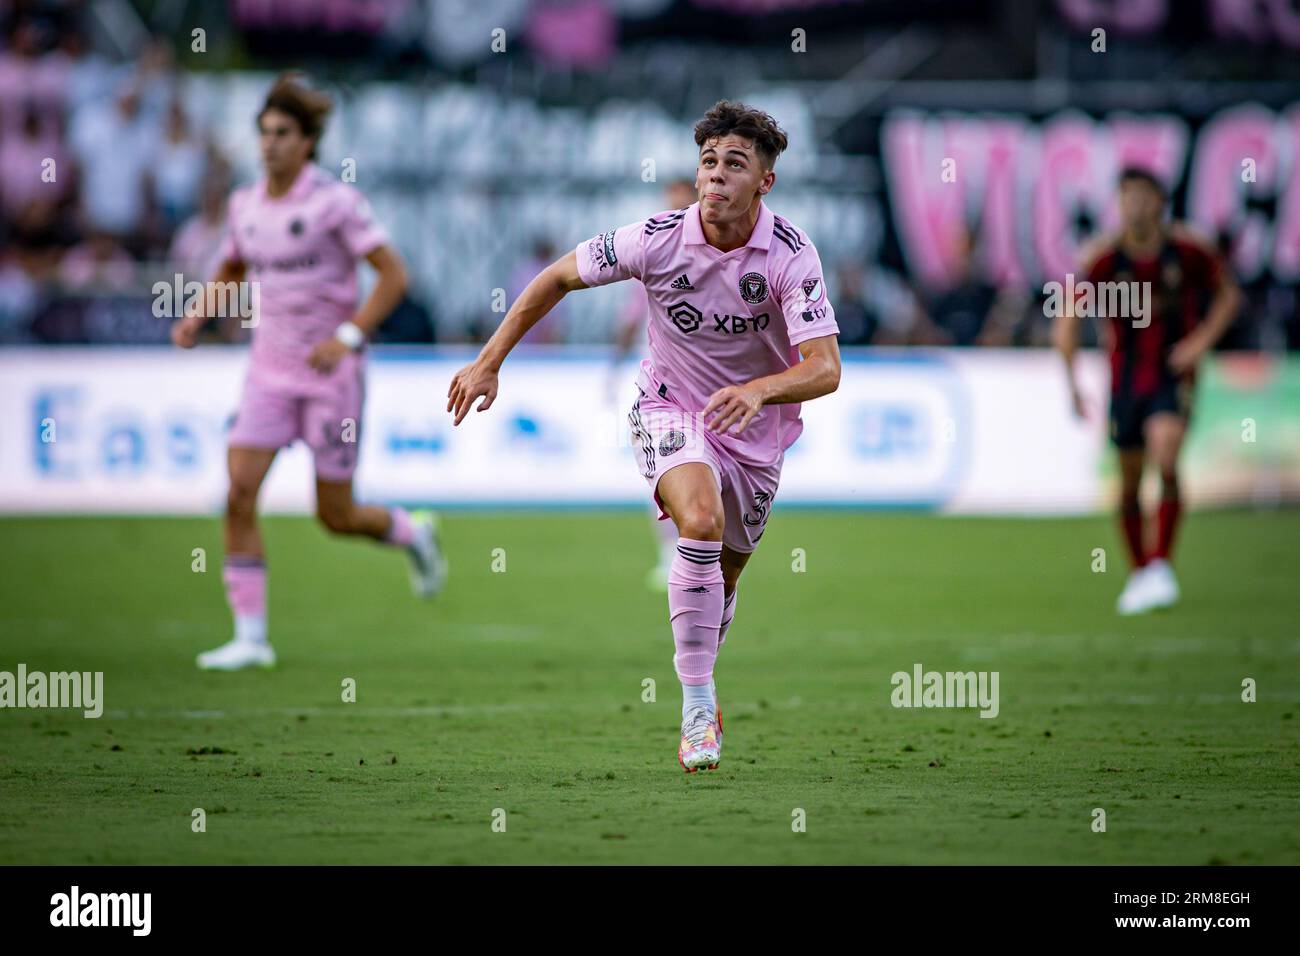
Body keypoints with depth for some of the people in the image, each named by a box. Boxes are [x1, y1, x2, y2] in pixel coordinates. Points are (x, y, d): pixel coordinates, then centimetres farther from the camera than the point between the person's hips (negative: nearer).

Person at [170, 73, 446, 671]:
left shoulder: (335, 201, -13)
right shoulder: (246, 204, 5)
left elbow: (394, 276, -13)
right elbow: (231, 270, 23)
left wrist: (348, 337, -24)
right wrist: (197, 319, 4)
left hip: (330, 371, -5)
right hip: (270, 373, 5)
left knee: (335, 516, 2)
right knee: (239, 493, -12)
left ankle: (412, 533, 36)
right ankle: (250, 638, -8)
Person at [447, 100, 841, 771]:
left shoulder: (791, 255, -21)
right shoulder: (657, 239, -19)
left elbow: (824, 369, -29)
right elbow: (559, 277, -3)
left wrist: (759, 390, -49)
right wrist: (489, 362, -5)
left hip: (755, 427, 2)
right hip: (670, 410, -2)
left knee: (725, 573, 13)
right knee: (701, 521, -30)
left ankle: (699, 677, 45)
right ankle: (698, 706, -24)